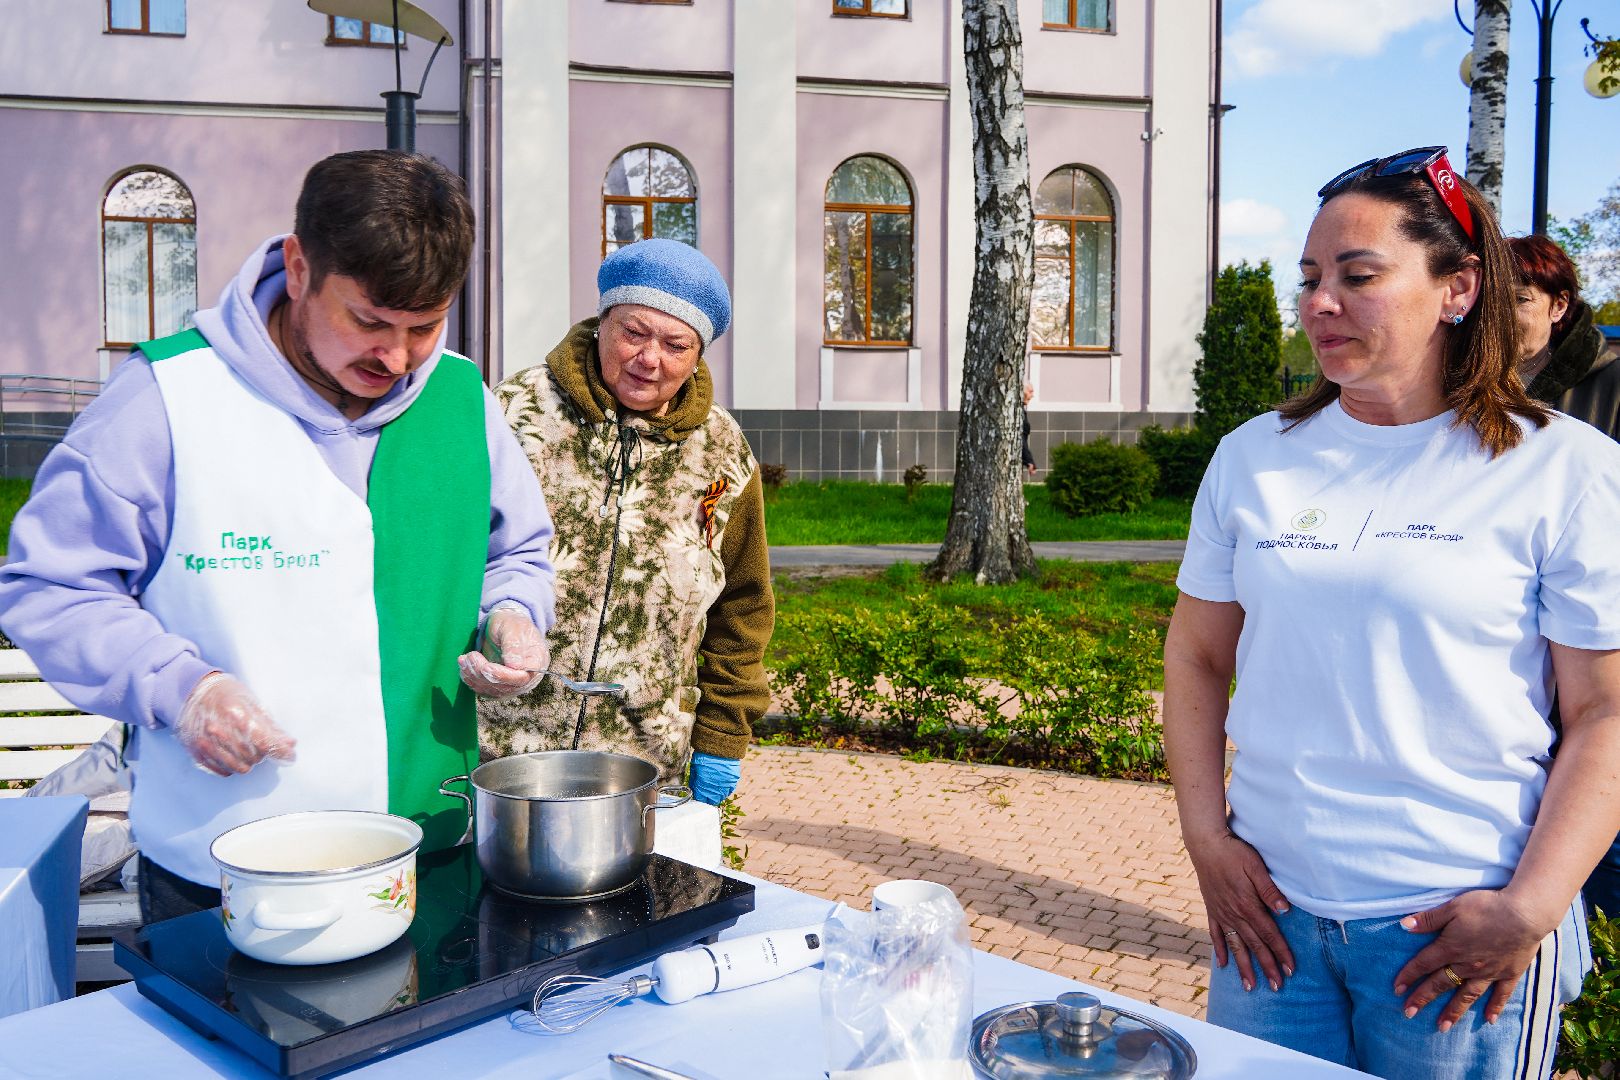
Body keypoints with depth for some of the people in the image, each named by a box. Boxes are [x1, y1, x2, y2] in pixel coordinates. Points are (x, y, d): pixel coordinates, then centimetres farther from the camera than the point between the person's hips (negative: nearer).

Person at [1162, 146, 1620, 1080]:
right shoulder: (1253, 457, 4)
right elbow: (1197, 657, 8)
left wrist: (1531, 909, -12)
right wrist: (1208, 839, 0)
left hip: (1458, 927, -3)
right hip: (1272, 908, 3)